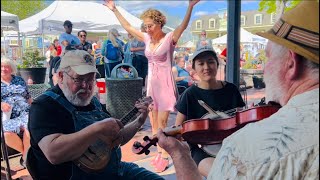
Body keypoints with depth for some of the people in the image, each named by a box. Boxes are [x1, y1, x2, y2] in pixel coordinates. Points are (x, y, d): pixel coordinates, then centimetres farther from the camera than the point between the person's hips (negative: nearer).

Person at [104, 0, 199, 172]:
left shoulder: (170, 38, -8)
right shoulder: (147, 38, 8)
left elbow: (183, 26, -25)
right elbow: (127, 27, 16)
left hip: (165, 84, -6)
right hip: (151, 84, 6)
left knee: (162, 123, -2)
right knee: (154, 123, 11)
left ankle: (165, 156, 11)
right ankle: (160, 152, 25)